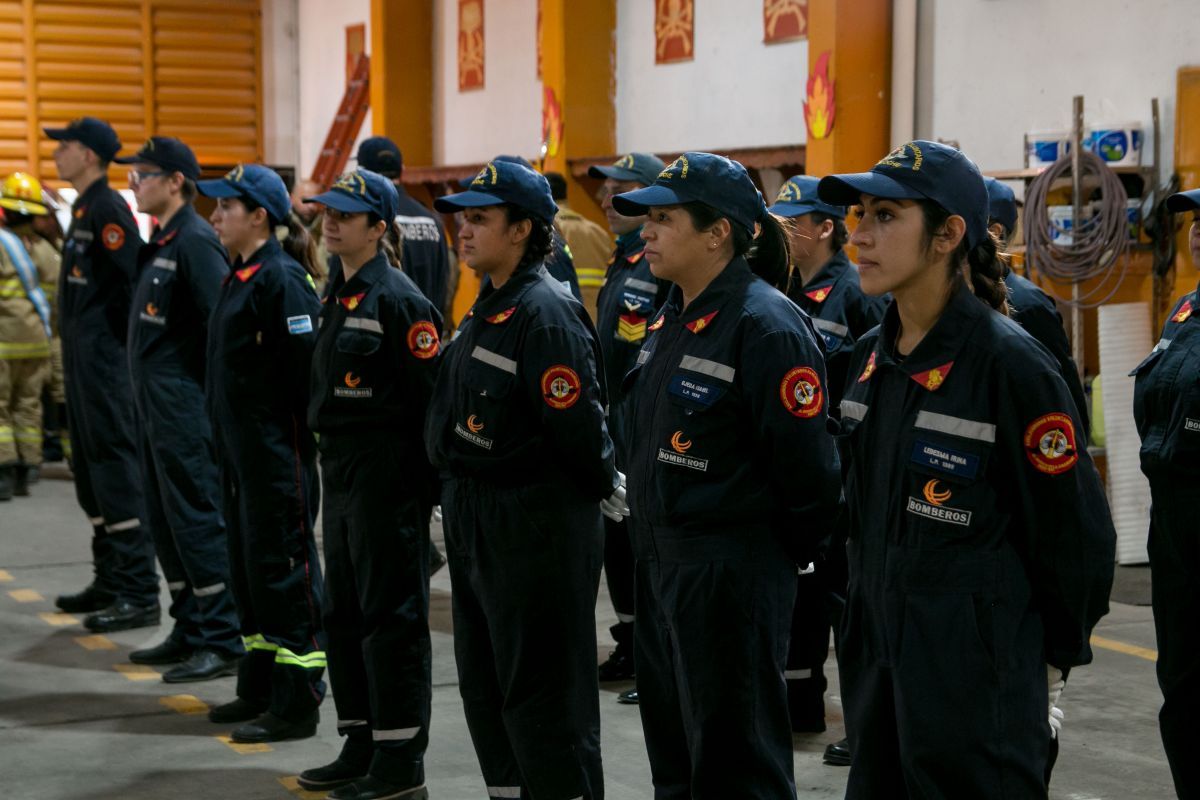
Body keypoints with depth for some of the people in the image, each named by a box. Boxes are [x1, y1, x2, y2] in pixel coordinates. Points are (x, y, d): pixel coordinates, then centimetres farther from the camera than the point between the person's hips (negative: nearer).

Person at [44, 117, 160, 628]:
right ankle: (110, 581, 24)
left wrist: (108, 339, -16)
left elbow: (131, 284, -21)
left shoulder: (109, 209, -14)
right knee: (90, 470, 15)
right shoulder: (83, 209, 17)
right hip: (82, 357, 11)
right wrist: (75, 347, 16)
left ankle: (140, 594, -7)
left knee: (114, 465, -10)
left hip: (104, 357, -11)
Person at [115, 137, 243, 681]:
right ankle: (190, 632, 23)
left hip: (185, 407, -10)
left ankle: (222, 642, 1)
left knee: (197, 522, -6)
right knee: (167, 523, 14)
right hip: (156, 407, 10)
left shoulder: (194, 242, -15)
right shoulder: (161, 242, 15)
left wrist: (210, 396, -18)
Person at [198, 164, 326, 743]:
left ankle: (296, 703, 3)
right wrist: (227, 435, 18)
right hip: (239, 445, 10)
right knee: (248, 564, 16)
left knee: (283, 566, -4)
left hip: (278, 449, -10)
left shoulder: (282, 279, -15)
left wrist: (297, 437, -18)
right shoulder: (240, 276, 14)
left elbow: (306, 366, -20)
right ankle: (259, 688, 27)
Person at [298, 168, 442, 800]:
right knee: (343, 612, 14)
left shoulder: (398, 299, -15)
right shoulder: (338, 291, 13)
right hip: (341, 469, 9)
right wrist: (330, 457, 17)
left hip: (387, 474, -9)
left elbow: (431, 399, -17)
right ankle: (361, 748, 25)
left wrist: (431, 488, -17)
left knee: (391, 617, -3)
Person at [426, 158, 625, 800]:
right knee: (485, 688, 17)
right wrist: (460, 497, 16)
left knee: (542, 696, -2)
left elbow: (577, 428, -21)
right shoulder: (487, 307, 11)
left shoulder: (545, 313, -19)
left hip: (536, 527, -10)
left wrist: (606, 489, -7)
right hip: (474, 518, 10)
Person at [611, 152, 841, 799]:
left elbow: (806, 465, -18)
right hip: (659, 561, 9)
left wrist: (784, 552, -8)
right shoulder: (670, 320, 10)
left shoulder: (765, 326, -18)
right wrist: (652, 536, 17)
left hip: (731, 572, -9)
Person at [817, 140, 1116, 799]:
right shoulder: (870, 356, 6)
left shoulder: (1012, 364, -16)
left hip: (977, 682, -7)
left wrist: (1052, 658, -2)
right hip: (876, 657, 7)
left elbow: (1077, 537, -11)